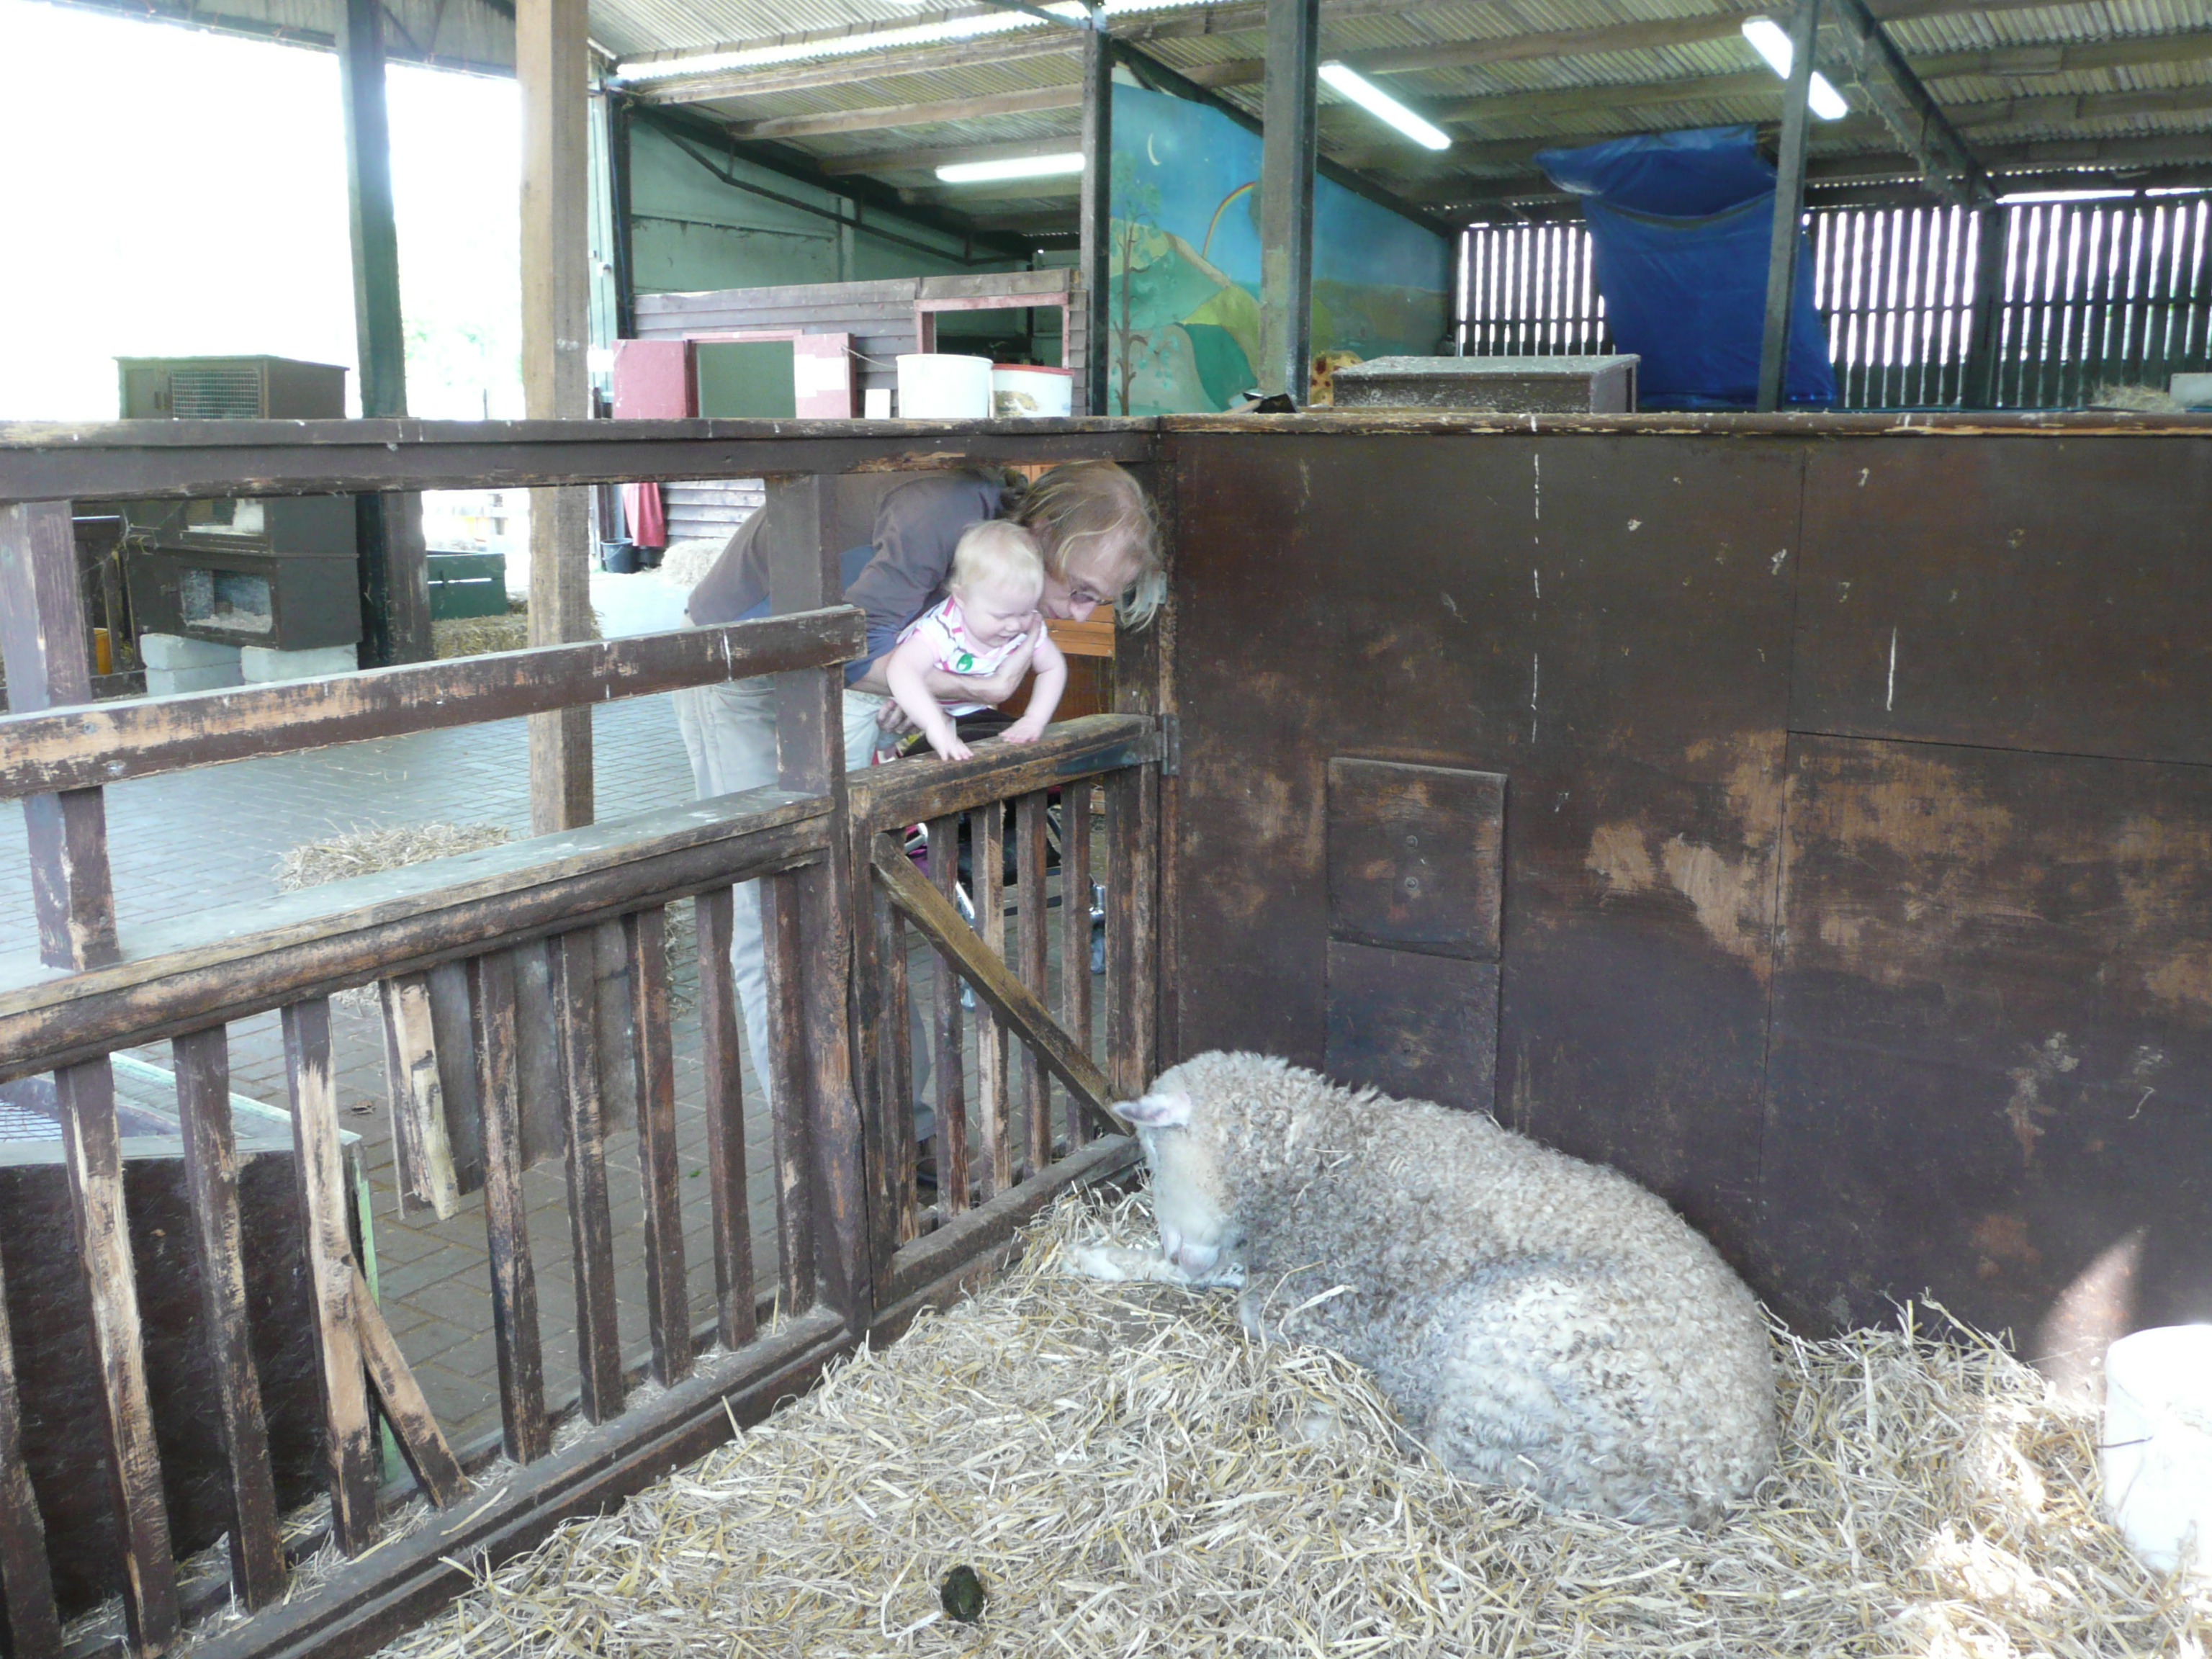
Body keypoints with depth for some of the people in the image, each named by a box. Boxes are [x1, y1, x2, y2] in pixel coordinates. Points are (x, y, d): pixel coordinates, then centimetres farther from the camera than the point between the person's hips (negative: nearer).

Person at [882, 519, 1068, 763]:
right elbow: (901, 669, -56)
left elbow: (1053, 667, -5)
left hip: (968, 710, 5)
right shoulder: (942, 630, -41)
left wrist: (1034, 719, -19)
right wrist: (936, 727, -65)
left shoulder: (1029, 627, -20)